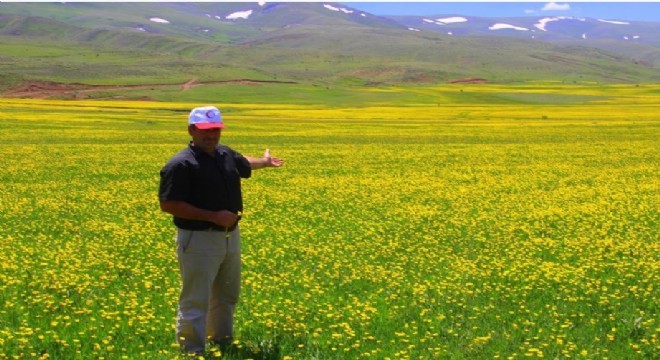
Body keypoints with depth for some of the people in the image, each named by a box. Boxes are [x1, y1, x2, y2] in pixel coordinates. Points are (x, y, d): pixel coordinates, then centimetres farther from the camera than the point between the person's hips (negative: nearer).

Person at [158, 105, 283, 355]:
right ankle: (192, 352, 4)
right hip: (198, 240, -8)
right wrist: (213, 216, -23)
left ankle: (223, 343, 40)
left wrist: (265, 161, 51)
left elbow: (244, 164, 31)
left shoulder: (226, 155, 7)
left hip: (230, 237, 8)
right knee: (196, 301, -6)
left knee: (227, 296, 22)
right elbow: (168, 204, -21)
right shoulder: (181, 165, -18)